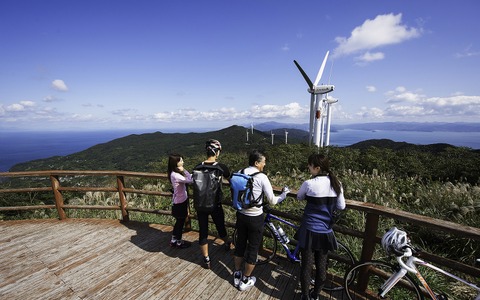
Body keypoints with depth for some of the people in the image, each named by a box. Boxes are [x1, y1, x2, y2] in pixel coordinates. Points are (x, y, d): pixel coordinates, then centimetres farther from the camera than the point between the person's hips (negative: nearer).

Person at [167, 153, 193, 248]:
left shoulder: (176, 173, 4)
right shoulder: (175, 175, -26)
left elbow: (188, 178, 3)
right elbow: (190, 180, -30)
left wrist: (182, 171, -7)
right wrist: (184, 170, -24)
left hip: (181, 201, 9)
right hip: (179, 202, -9)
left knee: (179, 222, 22)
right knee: (180, 222, 9)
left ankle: (173, 241, 38)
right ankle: (179, 242, 29)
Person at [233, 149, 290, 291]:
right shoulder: (262, 177, -19)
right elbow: (272, 201, -15)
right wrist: (284, 194, 5)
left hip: (241, 215, 6)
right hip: (255, 218, -5)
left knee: (240, 244, 21)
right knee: (253, 249, 13)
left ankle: (237, 275, 38)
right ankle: (245, 281, 29)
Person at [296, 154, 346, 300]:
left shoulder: (309, 183, -19)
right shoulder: (336, 184, -5)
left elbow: (299, 197, 1)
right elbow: (341, 206, 6)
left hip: (310, 231, -5)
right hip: (326, 231, 5)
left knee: (307, 265, 12)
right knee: (321, 264, 20)